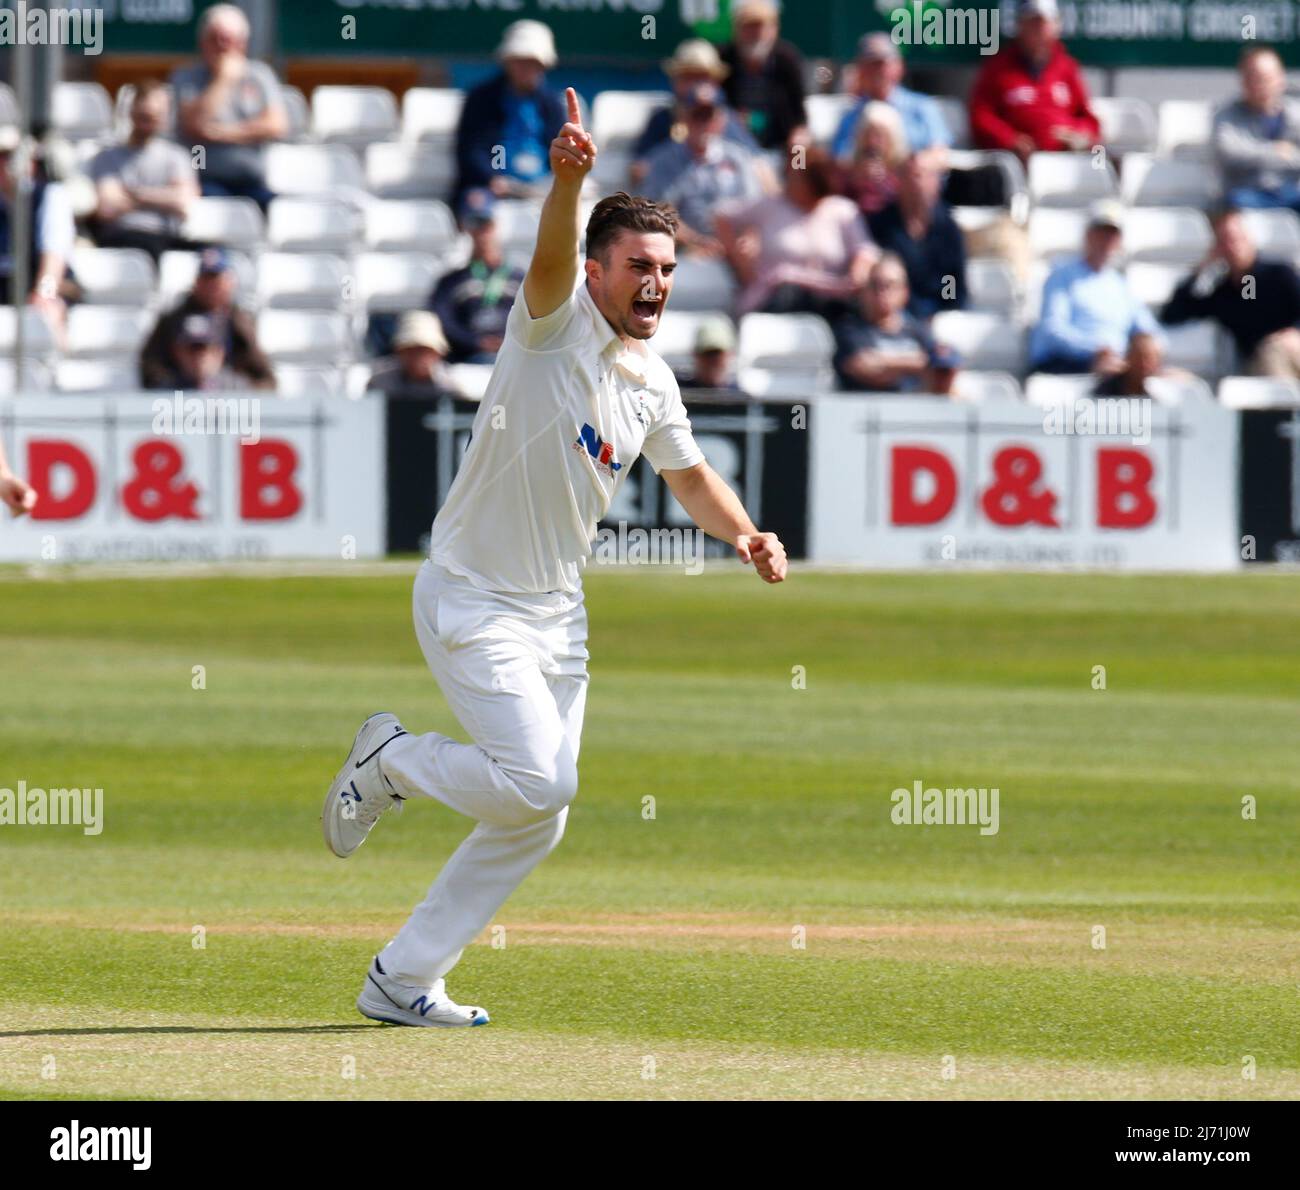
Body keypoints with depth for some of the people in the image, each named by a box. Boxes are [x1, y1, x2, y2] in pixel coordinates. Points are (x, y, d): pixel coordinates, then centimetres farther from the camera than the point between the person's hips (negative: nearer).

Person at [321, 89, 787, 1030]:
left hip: (557, 615, 8)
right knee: (539, 778, -20)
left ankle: (403, 983, 20)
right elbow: (550, 260, -38)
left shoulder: (653, 383, 6)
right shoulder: (558, 323, -16)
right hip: (472, 601, -8)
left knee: (536, 822, 8)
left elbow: (690, 476, 21)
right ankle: (393, 759, 9)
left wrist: (746, 534, 1)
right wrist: (568, 180, -59)